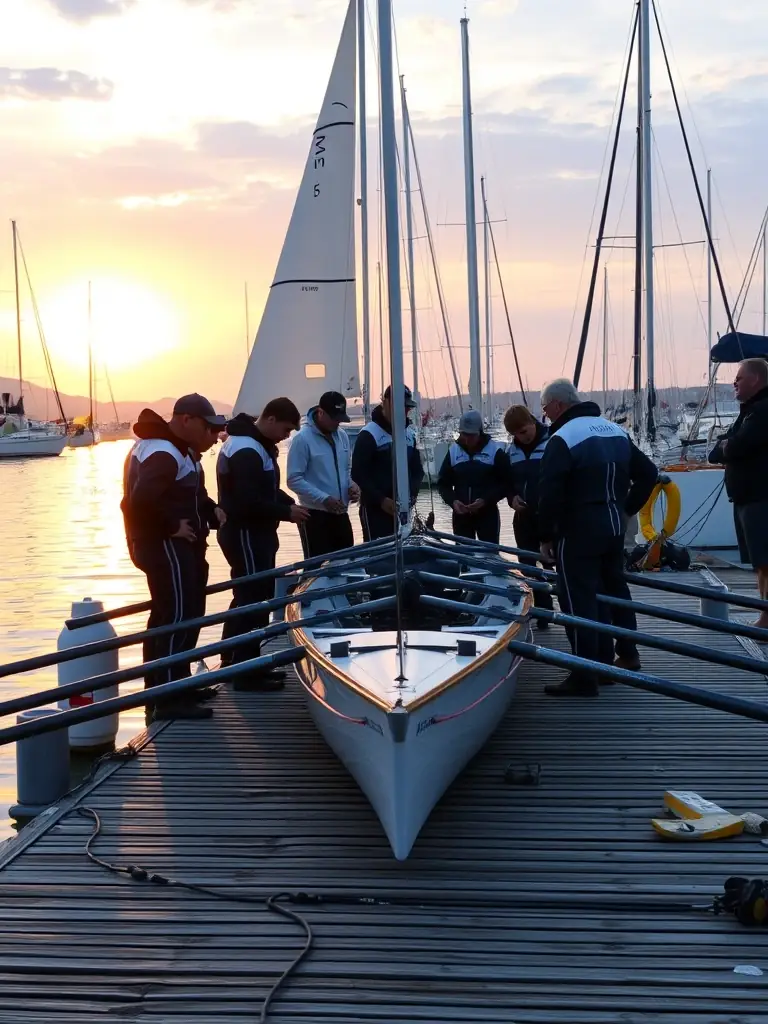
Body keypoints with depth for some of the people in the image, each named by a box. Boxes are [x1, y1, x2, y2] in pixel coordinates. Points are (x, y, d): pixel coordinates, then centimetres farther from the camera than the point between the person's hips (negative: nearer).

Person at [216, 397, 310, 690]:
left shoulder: (255, 444, 14)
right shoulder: (247, 451, -21)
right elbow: (249, 502, -27)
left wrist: (288, 503, 5)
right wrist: (286, 512, -17)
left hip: (252, 533, 11)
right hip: (246, 534, -11)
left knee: (249, 596, 16)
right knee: (254, 599, -7)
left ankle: (235, 662, 24)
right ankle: (246, 671, -1)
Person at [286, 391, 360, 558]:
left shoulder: (342, 435, 8)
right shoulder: (303, 439, -14)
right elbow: (294, 480, -16)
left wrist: (351, 485, -1)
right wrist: (324, 499, -22)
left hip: (340, 514, 7)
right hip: (315, 515, -7)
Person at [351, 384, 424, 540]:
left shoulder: (410, 434, 12)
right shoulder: (369, 434, -10)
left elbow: (417, 470, 16)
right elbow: (358, 474, -12)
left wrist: (411, 494, -3)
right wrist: (381, 500, -18)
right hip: (375, 509, -7)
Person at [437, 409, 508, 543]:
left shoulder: (495, 450, -5)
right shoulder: (453, 451, 5)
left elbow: (505, 483, -6)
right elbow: (443, 483, 9)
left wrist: (485, 500, -19)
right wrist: (452, 501, -10)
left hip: (488, 513, -3)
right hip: (461, 515, 3)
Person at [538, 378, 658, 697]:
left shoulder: (562, 438, -13)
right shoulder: (616, 431, 12)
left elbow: (549, 493, -18)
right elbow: (648, 473, 15)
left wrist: (546, 537, -10)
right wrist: (626, 509, 17)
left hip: (578, 530, -8)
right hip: (614, 525, 8)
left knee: (579, 598, -5)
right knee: (613, 587, 23)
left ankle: (585, 677, -7)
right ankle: (627, 655, 36)